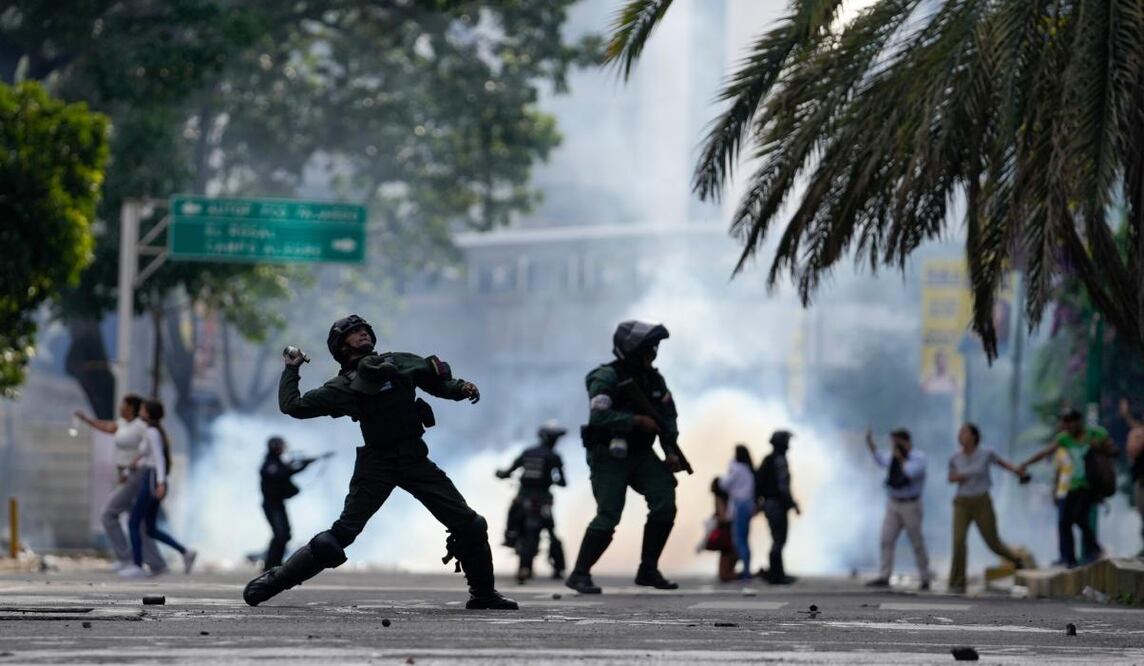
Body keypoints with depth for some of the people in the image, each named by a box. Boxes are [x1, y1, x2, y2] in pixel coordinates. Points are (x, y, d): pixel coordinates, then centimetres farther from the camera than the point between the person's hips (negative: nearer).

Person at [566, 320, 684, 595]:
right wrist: (636, 421, -26)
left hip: (641, 454, 7)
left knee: (665, 504, -9)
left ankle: (648, 571, 2)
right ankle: (579, 574, 0)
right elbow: (598, 416, -27)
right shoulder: (607, 377, -15)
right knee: (608, 517, -13)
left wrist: (671, 452, -2)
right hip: (609, 456, -7)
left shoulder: (654, 379, 7)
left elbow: (668, 416, 10)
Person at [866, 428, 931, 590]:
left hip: (911, 505, -5)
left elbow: (910, 472, -27)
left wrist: (900, 458, -18)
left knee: (917, 543, 1)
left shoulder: (919, 457, -11)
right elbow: (880, 459, 23)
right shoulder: (892, 456, 7)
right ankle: (884, 578, -7)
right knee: (887, 540, -5)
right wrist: (870, 442, 15)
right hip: (893, 505, 5)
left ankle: (925, 578, 14)